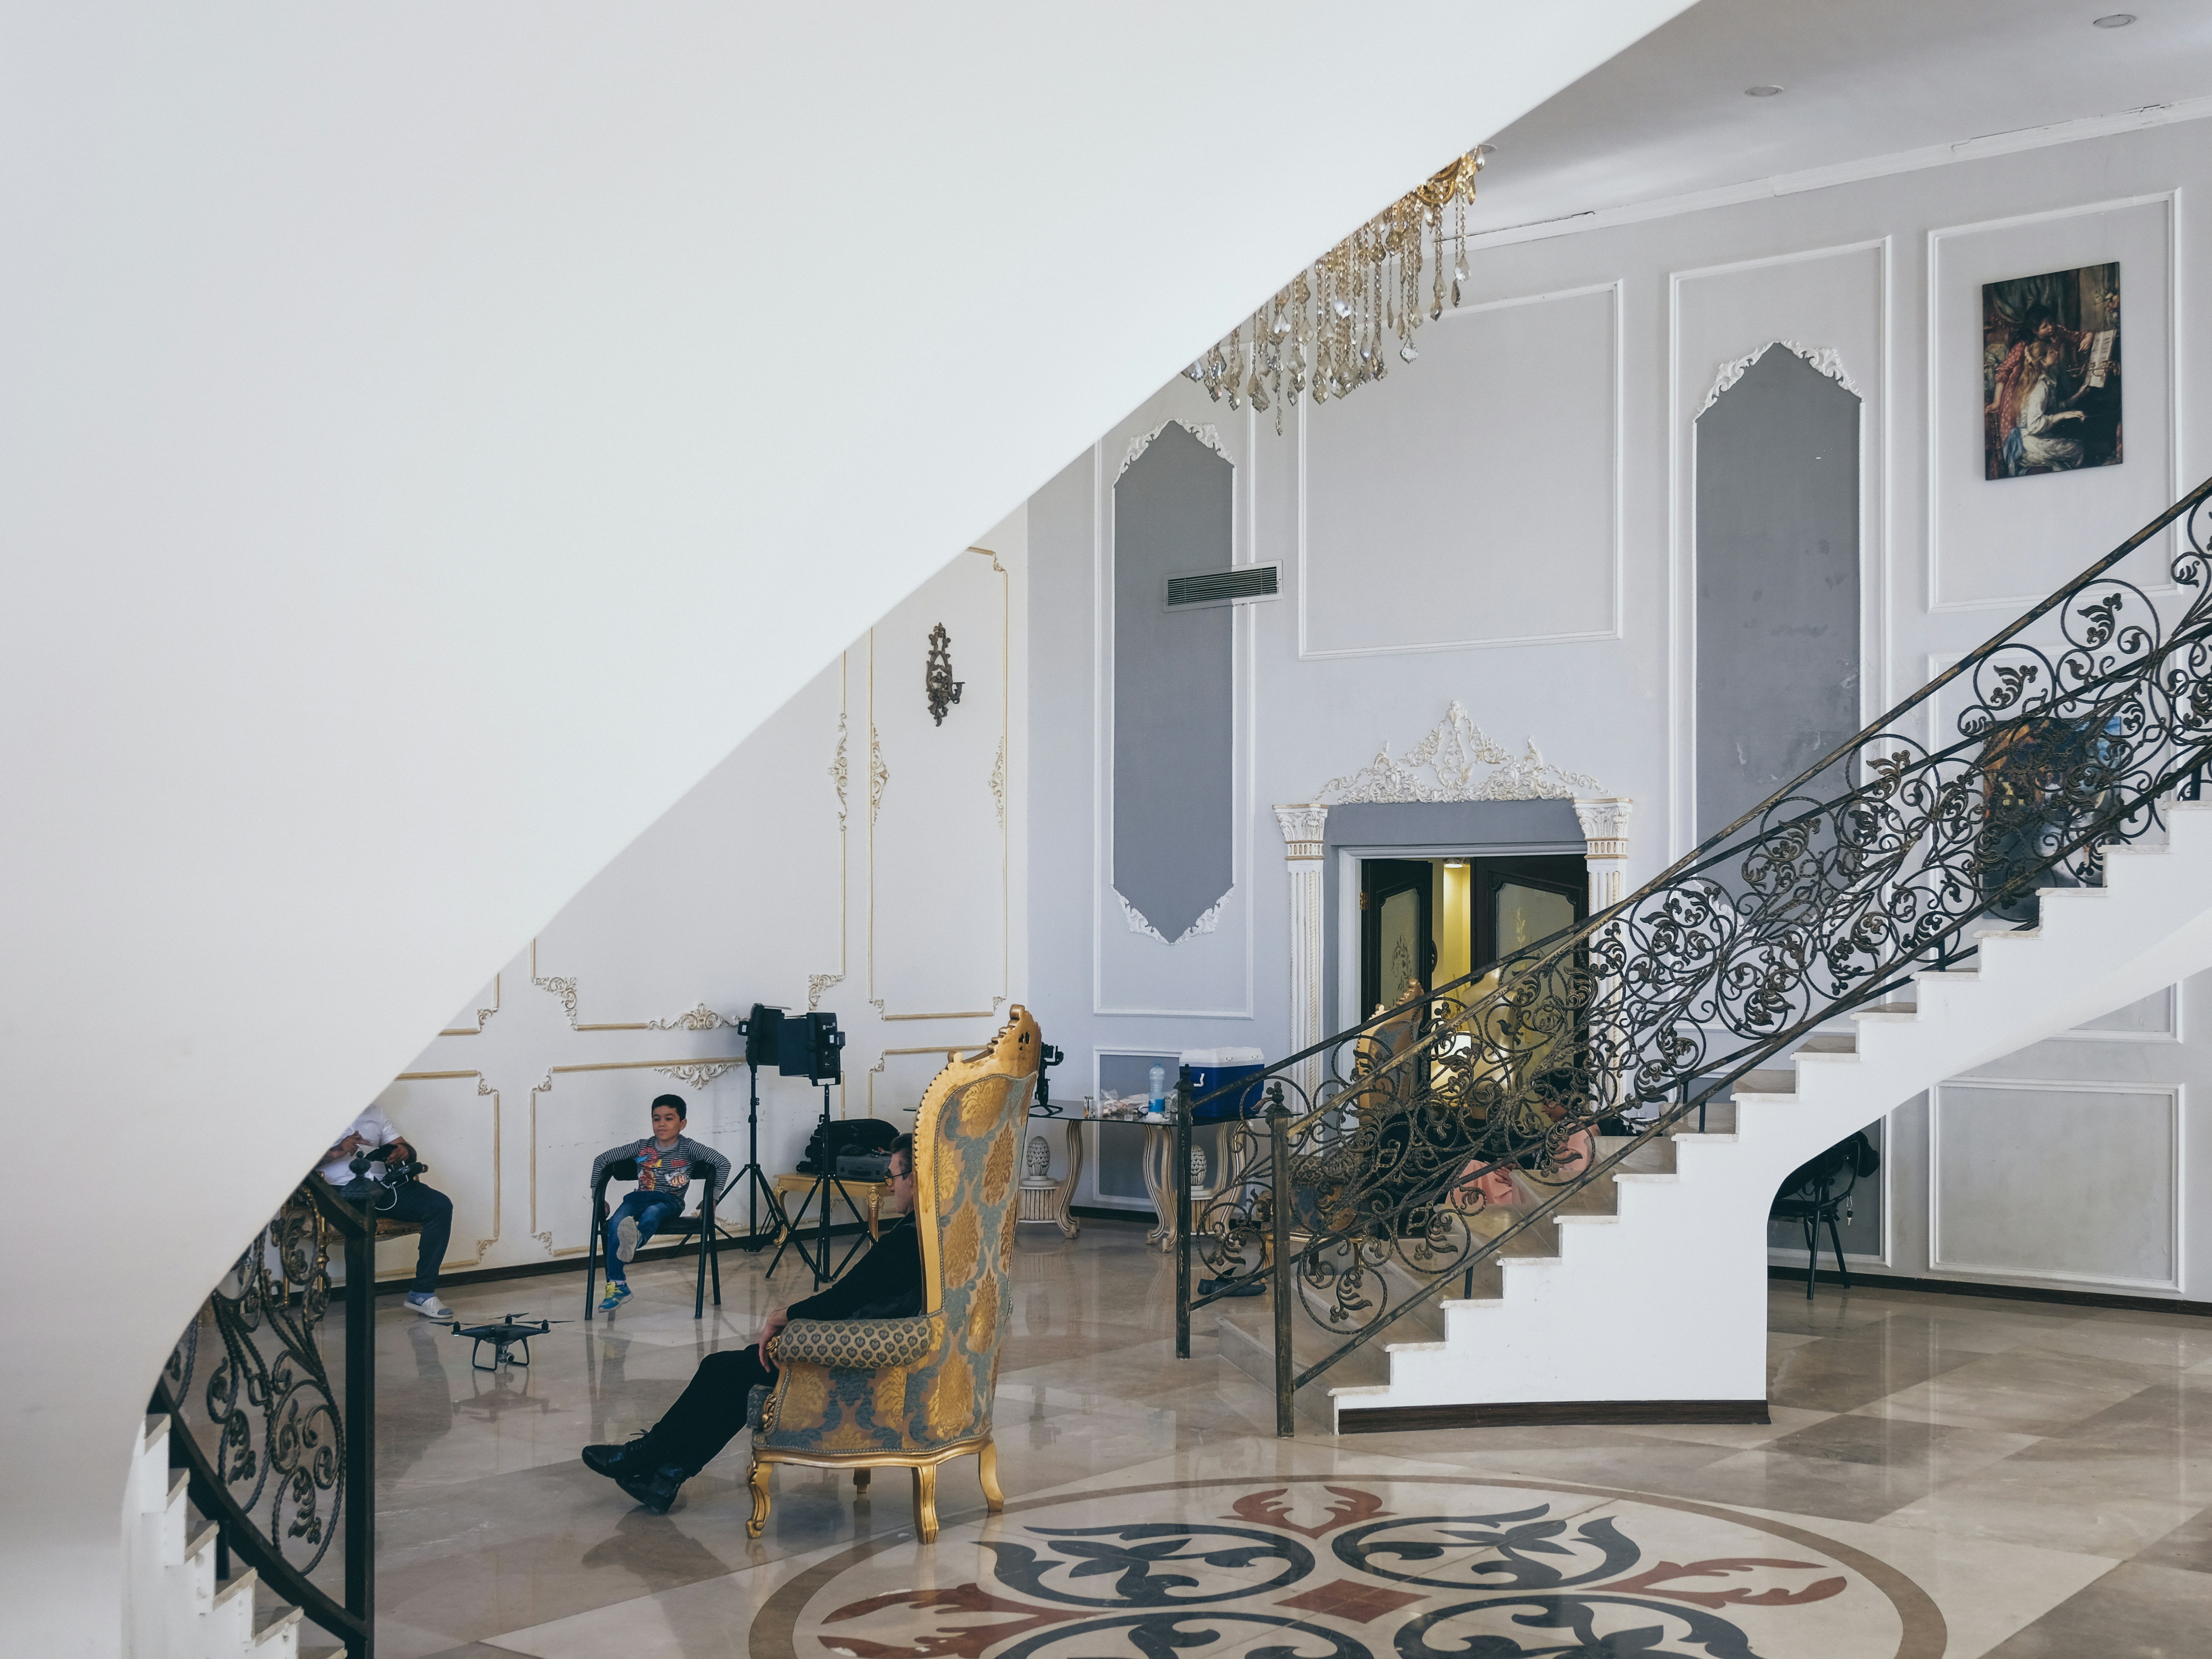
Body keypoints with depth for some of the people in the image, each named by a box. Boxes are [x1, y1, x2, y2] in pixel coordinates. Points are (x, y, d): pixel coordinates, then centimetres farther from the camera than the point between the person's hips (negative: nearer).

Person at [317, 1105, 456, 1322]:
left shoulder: (373, 1113, 26)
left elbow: (409, 1152, 23)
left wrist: (404, 1151, -2)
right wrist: (335, 1152, -18)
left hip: (383, 1184, 6)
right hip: (341, 1188, -6)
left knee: (441, 1205, -17)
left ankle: (423, 1292, -17)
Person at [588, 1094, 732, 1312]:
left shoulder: (689, 1149, 4)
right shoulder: (642, 1147, 12)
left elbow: (723, 1163, -3)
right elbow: (601, 1160, 18)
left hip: (670, 1202, -3)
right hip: (640, 1197, 3)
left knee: (651, 1214, -40)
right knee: (616, 1222, -30)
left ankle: (636, 1240, -77)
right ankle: (616, 1285, -34)